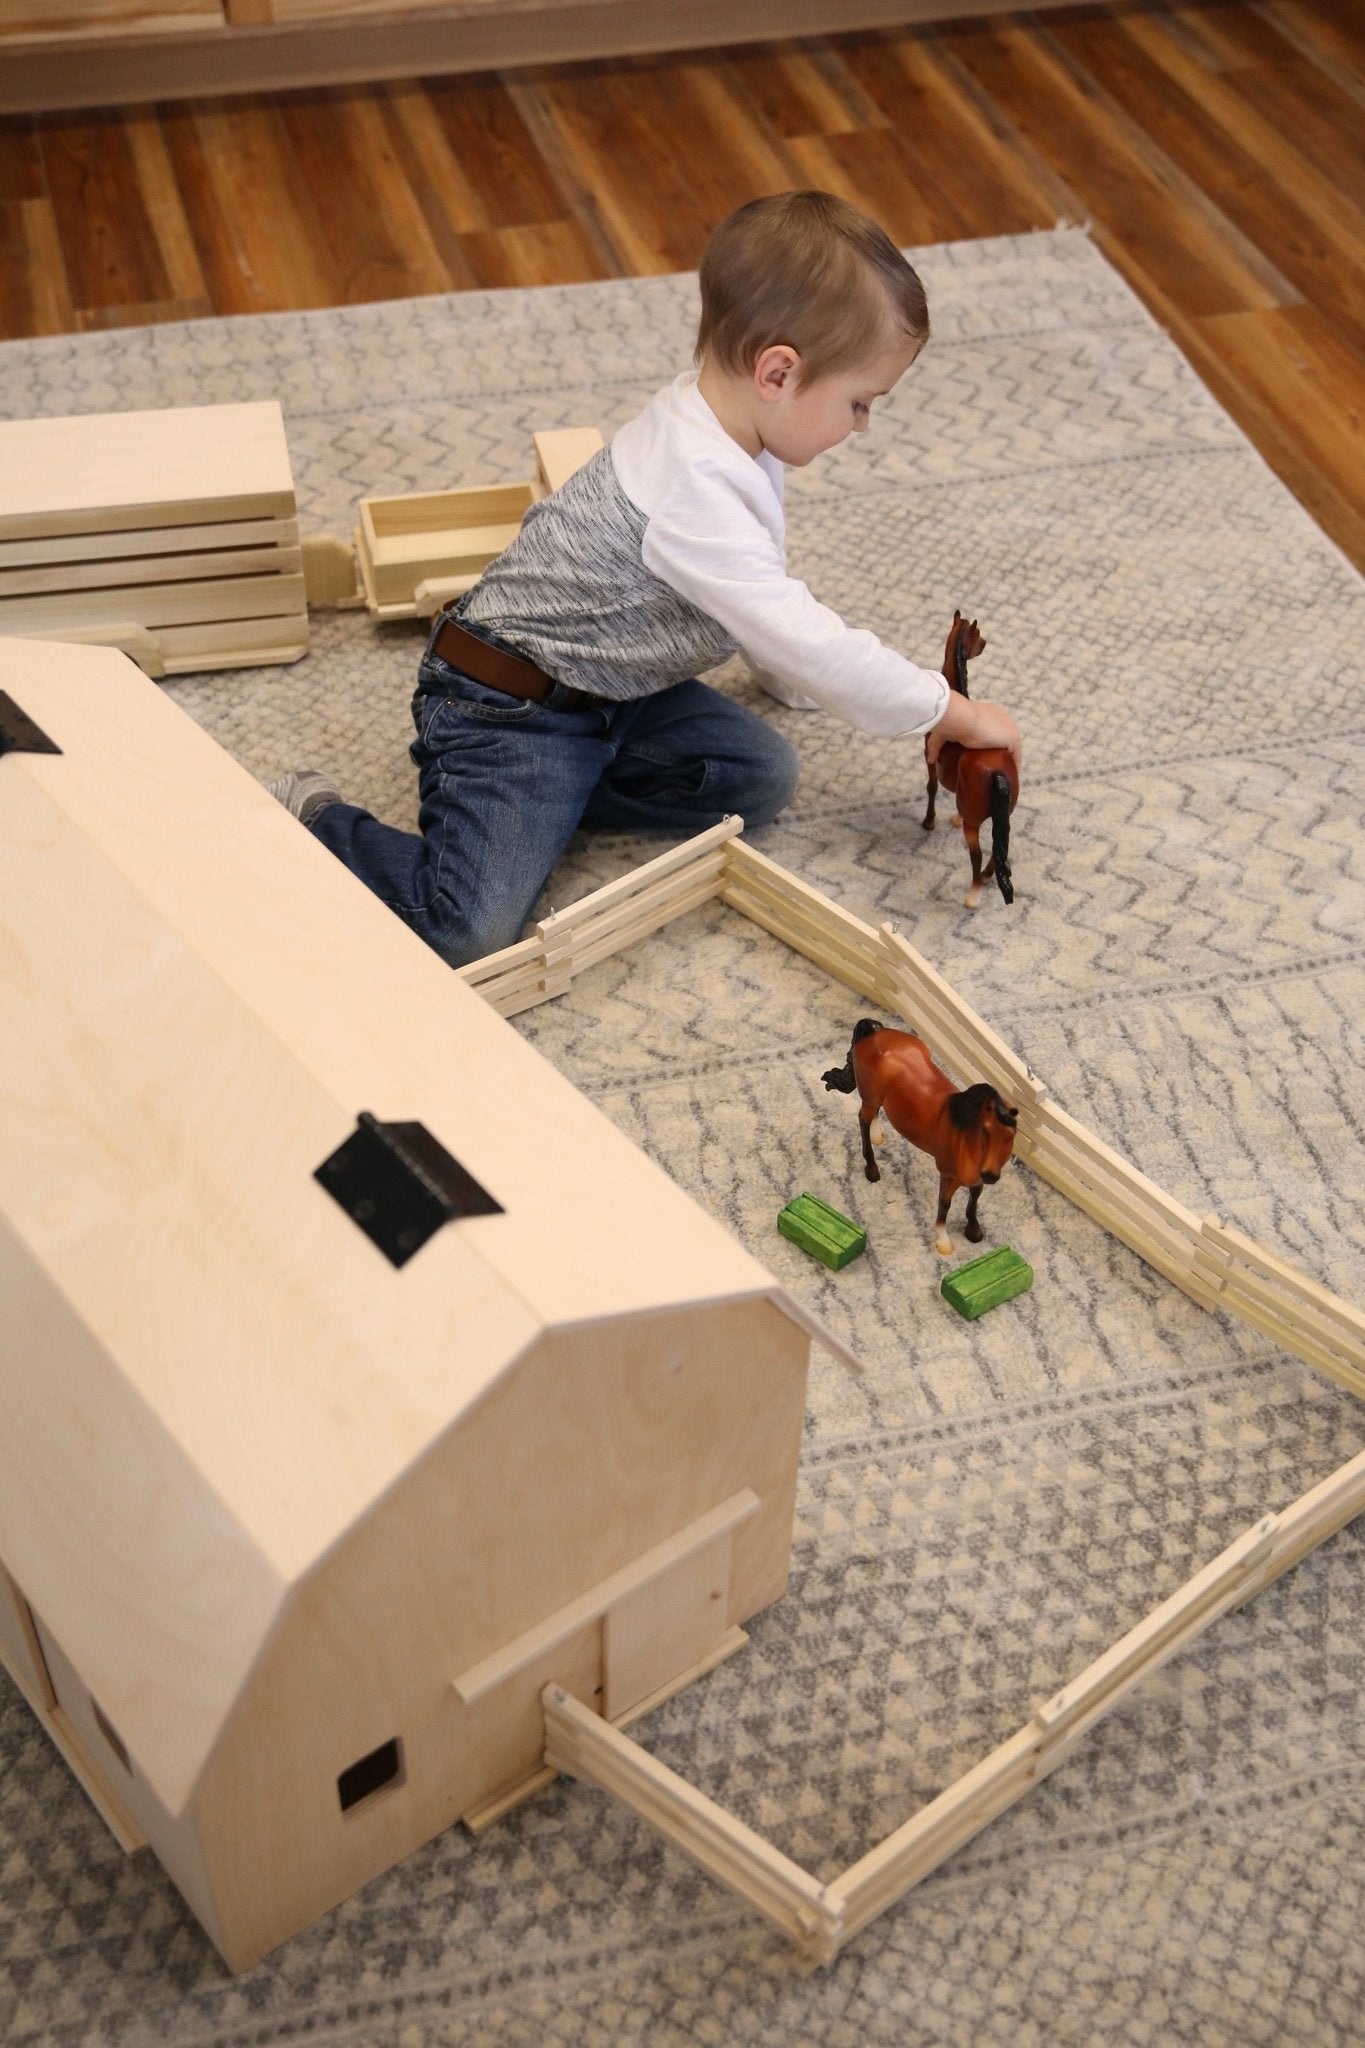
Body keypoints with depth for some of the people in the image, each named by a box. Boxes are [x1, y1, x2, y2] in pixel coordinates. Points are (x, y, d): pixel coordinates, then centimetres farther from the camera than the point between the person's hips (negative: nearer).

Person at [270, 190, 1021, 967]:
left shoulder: (730, 431, -1)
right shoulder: (694, 495, -31)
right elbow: (802, 642, -29)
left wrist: (792, 678, 22)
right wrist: (947, 710, -20)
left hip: (614, 691, 10)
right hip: (502, 708, -10)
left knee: (764, 776, -2)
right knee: (471, 930, -22)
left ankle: (545, 796, 3)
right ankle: (320, 824, 2)